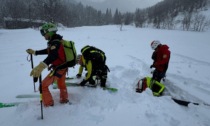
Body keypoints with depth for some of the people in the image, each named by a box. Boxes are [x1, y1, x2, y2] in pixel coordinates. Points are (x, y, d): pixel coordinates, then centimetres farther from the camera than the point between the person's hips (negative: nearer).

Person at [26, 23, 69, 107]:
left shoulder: (55, 43, -24)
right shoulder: (56, 41, 6)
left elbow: (52, 56, -43)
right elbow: (48, 51, 21)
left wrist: (41, 66, -58)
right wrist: (34, 52, 25)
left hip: (58, 69, -10)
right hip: (63, 67, 10)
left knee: (43, 86, 2)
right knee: (61, 85, 28)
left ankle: (48, 104, 14)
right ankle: (64, 99, 46)